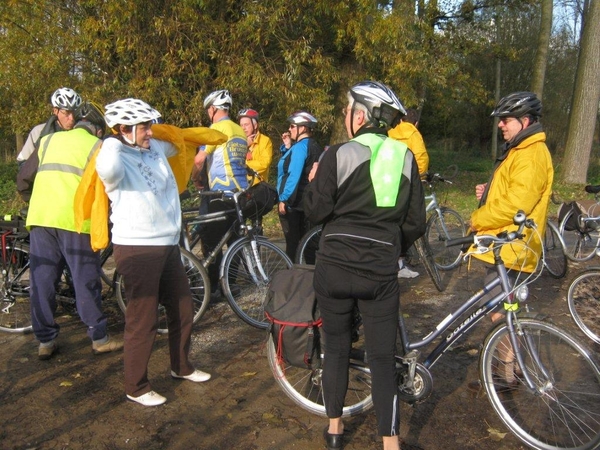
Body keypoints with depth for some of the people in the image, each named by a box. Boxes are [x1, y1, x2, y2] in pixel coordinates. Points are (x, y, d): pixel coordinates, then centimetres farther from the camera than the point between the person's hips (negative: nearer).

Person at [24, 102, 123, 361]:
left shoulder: (48, 140, 20)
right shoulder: (97, 145, 5)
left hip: (39, 217, 5)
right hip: (73, 219, -4)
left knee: (42, 281, 10)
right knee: (86, 282, 3)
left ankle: (45, 342, 16)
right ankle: (99, 339, 10)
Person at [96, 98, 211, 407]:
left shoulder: (156, 148, 9)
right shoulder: (118, 158, -14)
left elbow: (179, 143, 33)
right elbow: (106, 169, -41)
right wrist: (114, 141, -24)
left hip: (168, 245, 8)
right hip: (137, 249, -8)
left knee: (183, 309, 19)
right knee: (143, 321, 1)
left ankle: (181, 366, 40)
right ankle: (136, 387, 19)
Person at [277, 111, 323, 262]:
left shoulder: (299, 146, -15)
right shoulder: (315, 147, 14)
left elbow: (293, 175, -23)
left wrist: (283, 199, -22)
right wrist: (287, 146, 10)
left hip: (293, 202, -9)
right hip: (308, 202, 9)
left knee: (293, 241, -4)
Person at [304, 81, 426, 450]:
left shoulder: (338, 155, -8)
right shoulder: (405, 157, 2)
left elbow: (316, 211, -6)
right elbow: (416, 223, 4)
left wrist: (313, 182, 12)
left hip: (335, 267, -1)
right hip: (381, 272, 1)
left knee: (336, 347, 16)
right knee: (383, 357, 10)